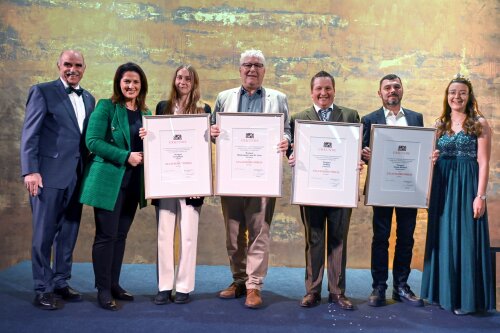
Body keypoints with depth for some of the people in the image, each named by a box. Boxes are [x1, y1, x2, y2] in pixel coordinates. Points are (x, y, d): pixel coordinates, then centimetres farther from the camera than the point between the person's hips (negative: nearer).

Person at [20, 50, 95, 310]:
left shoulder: (88, 99, 15)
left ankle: (61, 282, 24)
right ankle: (42, 289, 12)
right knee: (44, 234, 2)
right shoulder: (42, 91, -1)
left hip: (76, 176, 5)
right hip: (49, 174, -5)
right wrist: (30, 171, -14)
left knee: (69, 233, 12)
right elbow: (29, 134, -6)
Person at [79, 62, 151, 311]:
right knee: (106, 235, -2)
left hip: (134, 182, 6)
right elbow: (93, 141, -13)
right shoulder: (106, 107, -4)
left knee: (121, 235, 12)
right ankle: (103, 290, 7)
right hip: (109, 180, -6)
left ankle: (114, 285, 21)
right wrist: (125, 157, -19)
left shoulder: (145, 112, 13)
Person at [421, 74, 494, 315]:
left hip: (467, 186, -4)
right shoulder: (439, 125, 11)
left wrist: (480, 195, -13)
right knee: (444, 238, 10)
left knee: (465, 238, 0)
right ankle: (444, 293, 22)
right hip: (443, 186, 5)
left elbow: (483, 162, -6)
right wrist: (431, 190, 2)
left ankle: (466, 297, 11)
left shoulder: (479, 123, -2)